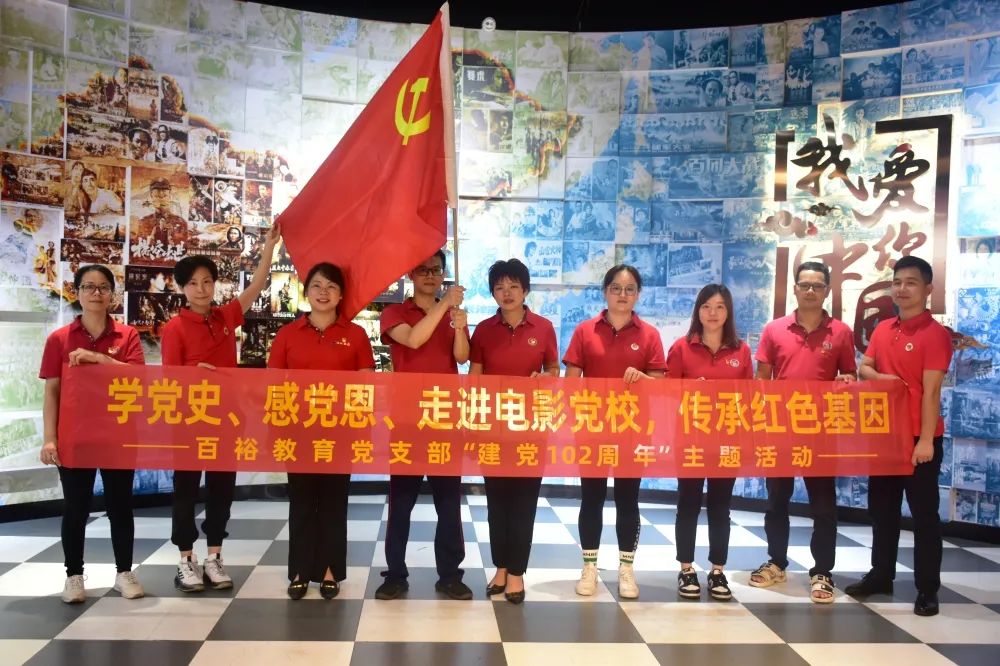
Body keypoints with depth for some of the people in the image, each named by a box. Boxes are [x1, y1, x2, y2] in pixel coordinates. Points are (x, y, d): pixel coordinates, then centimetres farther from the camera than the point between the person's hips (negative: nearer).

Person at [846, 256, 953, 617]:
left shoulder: (935, 334, -12)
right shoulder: (883, 329, 9)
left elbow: (931, 391, -17)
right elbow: (863, 367, 15)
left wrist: (926, 440, -20)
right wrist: (878, 377, -9)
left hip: (920, 437, -7)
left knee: (923, 511, 2)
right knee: (881, 506, 15)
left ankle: (927, 589, 10)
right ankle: (881, 575, 28)